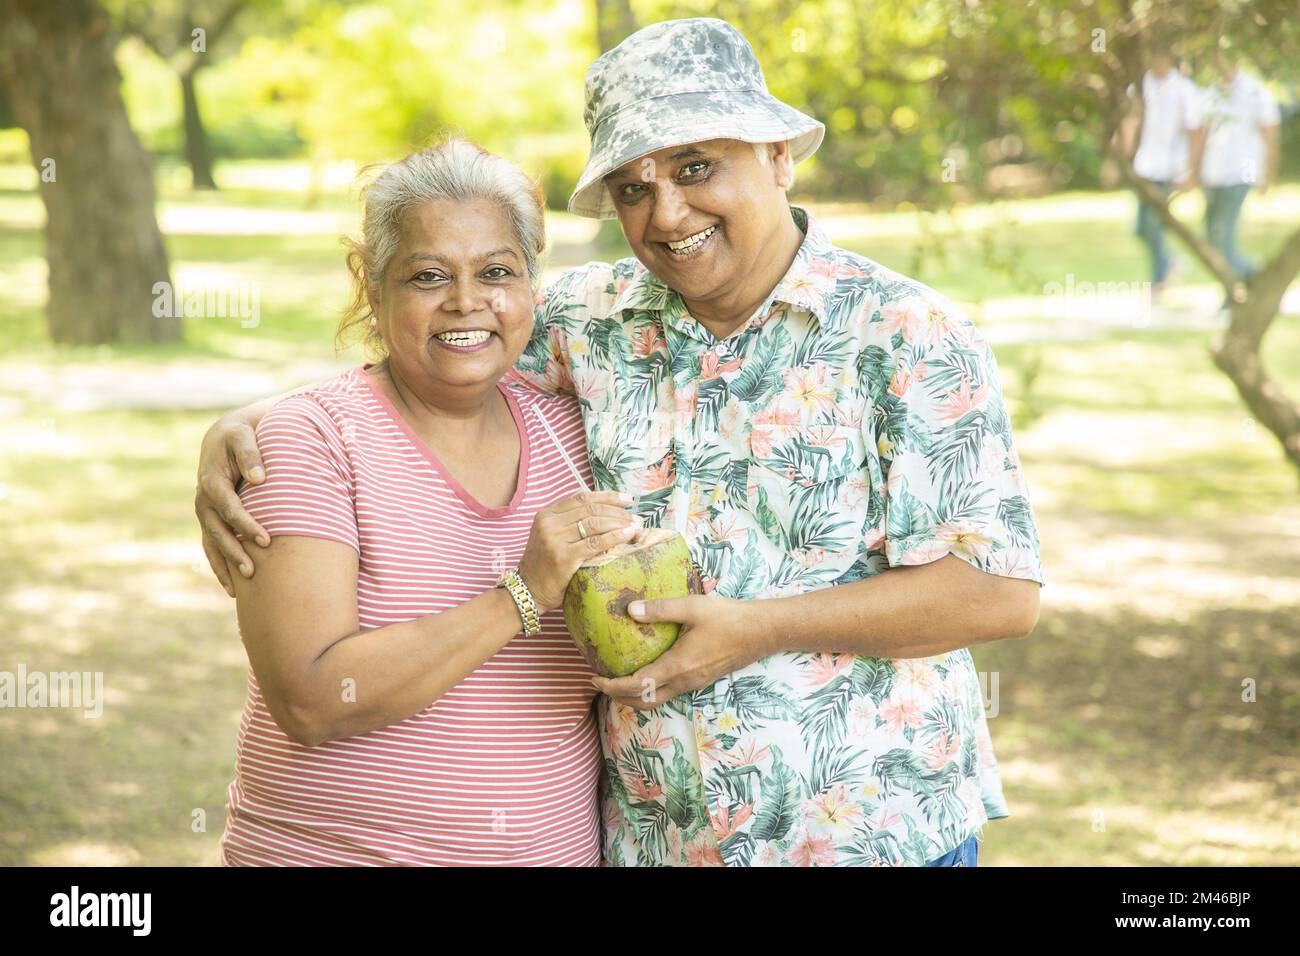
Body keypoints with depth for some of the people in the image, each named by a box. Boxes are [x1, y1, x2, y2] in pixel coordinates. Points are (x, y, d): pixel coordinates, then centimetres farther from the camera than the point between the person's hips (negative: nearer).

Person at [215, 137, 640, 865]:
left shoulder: (568, 429, 2)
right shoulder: (312, 438, -12)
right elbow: (307, 703, -23)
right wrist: (526, 594, -25)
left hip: (560, 846, 4)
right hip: (330, 850, -4)